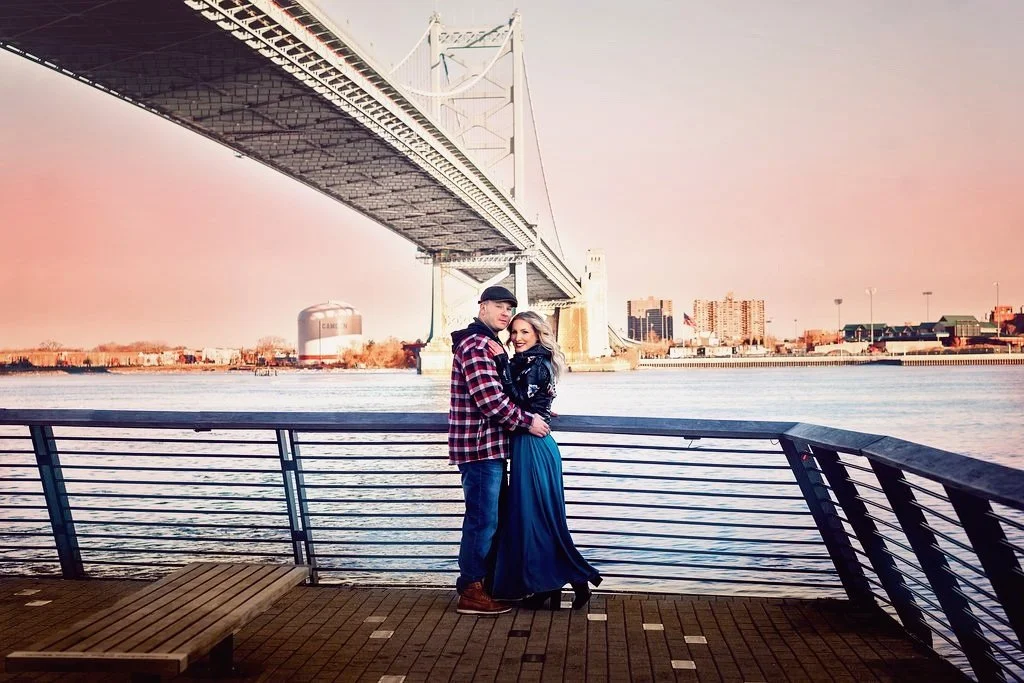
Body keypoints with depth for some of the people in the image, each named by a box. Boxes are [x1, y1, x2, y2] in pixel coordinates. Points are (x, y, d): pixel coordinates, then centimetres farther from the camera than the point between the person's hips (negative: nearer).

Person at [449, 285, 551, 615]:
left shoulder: (490, 344, 19)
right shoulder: (475, 344, -15)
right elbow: (490, 399, -23)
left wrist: (534, 412, 14)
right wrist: (527, 420, -14)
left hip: (490, 445, 11)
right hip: (479, 445, -11)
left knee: (489, 517, 17)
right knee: (482, 518, -4)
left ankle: (487, 582, 27)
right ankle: (471, 591, 5)